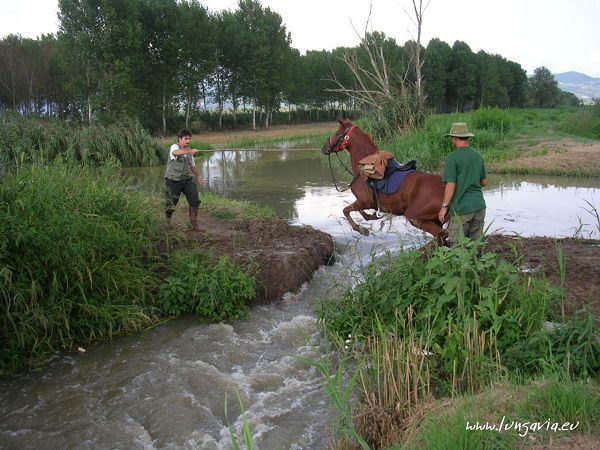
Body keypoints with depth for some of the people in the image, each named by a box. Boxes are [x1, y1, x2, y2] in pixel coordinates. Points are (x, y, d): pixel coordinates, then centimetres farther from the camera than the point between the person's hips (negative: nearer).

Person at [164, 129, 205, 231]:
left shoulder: (189, 150, 12)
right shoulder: (174, 147, -9)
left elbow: (192, 166, 20)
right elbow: (176, 152, -35)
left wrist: (198, 176, 3)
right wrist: (190, 151, -51)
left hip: (187, 179, 5)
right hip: (173, 180, -5)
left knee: (195, 200, -9)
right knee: (171, 203, 4)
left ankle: (194, 224, 1)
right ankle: (167, 222, 34)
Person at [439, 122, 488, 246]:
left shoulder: (452, 157, -12)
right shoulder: (478, 156, 8)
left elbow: (451, 186, -17)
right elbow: (484, 182, 16)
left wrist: (444, 206, -10)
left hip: (461, 209, -6)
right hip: (479, 206, 6)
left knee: (456, 245, 3)